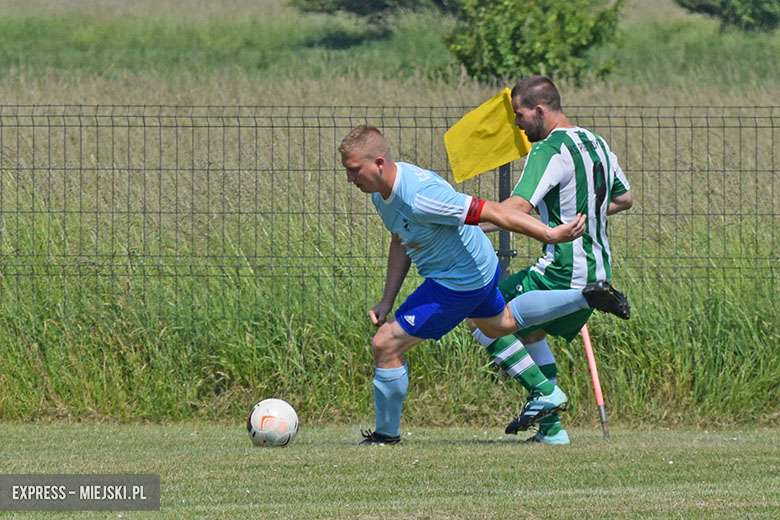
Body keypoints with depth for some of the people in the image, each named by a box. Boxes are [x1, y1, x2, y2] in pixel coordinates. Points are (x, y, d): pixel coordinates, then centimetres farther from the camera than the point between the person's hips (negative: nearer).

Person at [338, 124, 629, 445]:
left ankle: (386, 433, 8)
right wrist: (387, 301, 5)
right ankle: (587, 298, 42)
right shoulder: (381, 190, -7)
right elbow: (401, 243, 10)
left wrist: (549, 235, -25)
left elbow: (491, 212, -31)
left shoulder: (419, 198, -36)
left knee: (385, 344, -9)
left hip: (458, 283, -10)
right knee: (502, 322, 36)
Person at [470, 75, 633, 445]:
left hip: (561, 272, -9)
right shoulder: (596, 144, 12)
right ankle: (551, 429, 17)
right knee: (529, 334, 25)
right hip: (598, 272, 9)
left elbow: (518, 208, -28)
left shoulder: (549, 151, -16)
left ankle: (543, 393, -3)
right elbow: (624, 198, 26)